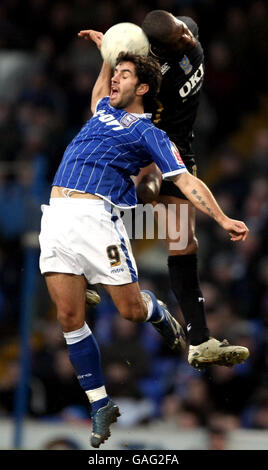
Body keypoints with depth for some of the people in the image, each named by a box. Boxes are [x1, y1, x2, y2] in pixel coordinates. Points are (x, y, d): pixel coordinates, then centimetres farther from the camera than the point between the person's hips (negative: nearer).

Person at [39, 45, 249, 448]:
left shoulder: (148, 133, 5)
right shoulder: (103, 111, 24)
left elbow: (186, 180, -2)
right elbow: (103, 86, 50)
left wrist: (222, 219, -12)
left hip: (95, 215, -5)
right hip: (56, 216, 5)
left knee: (132, 309, -5)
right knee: (69, 318, -1)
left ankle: (161, 316, 34)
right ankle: (101, 406, 8)